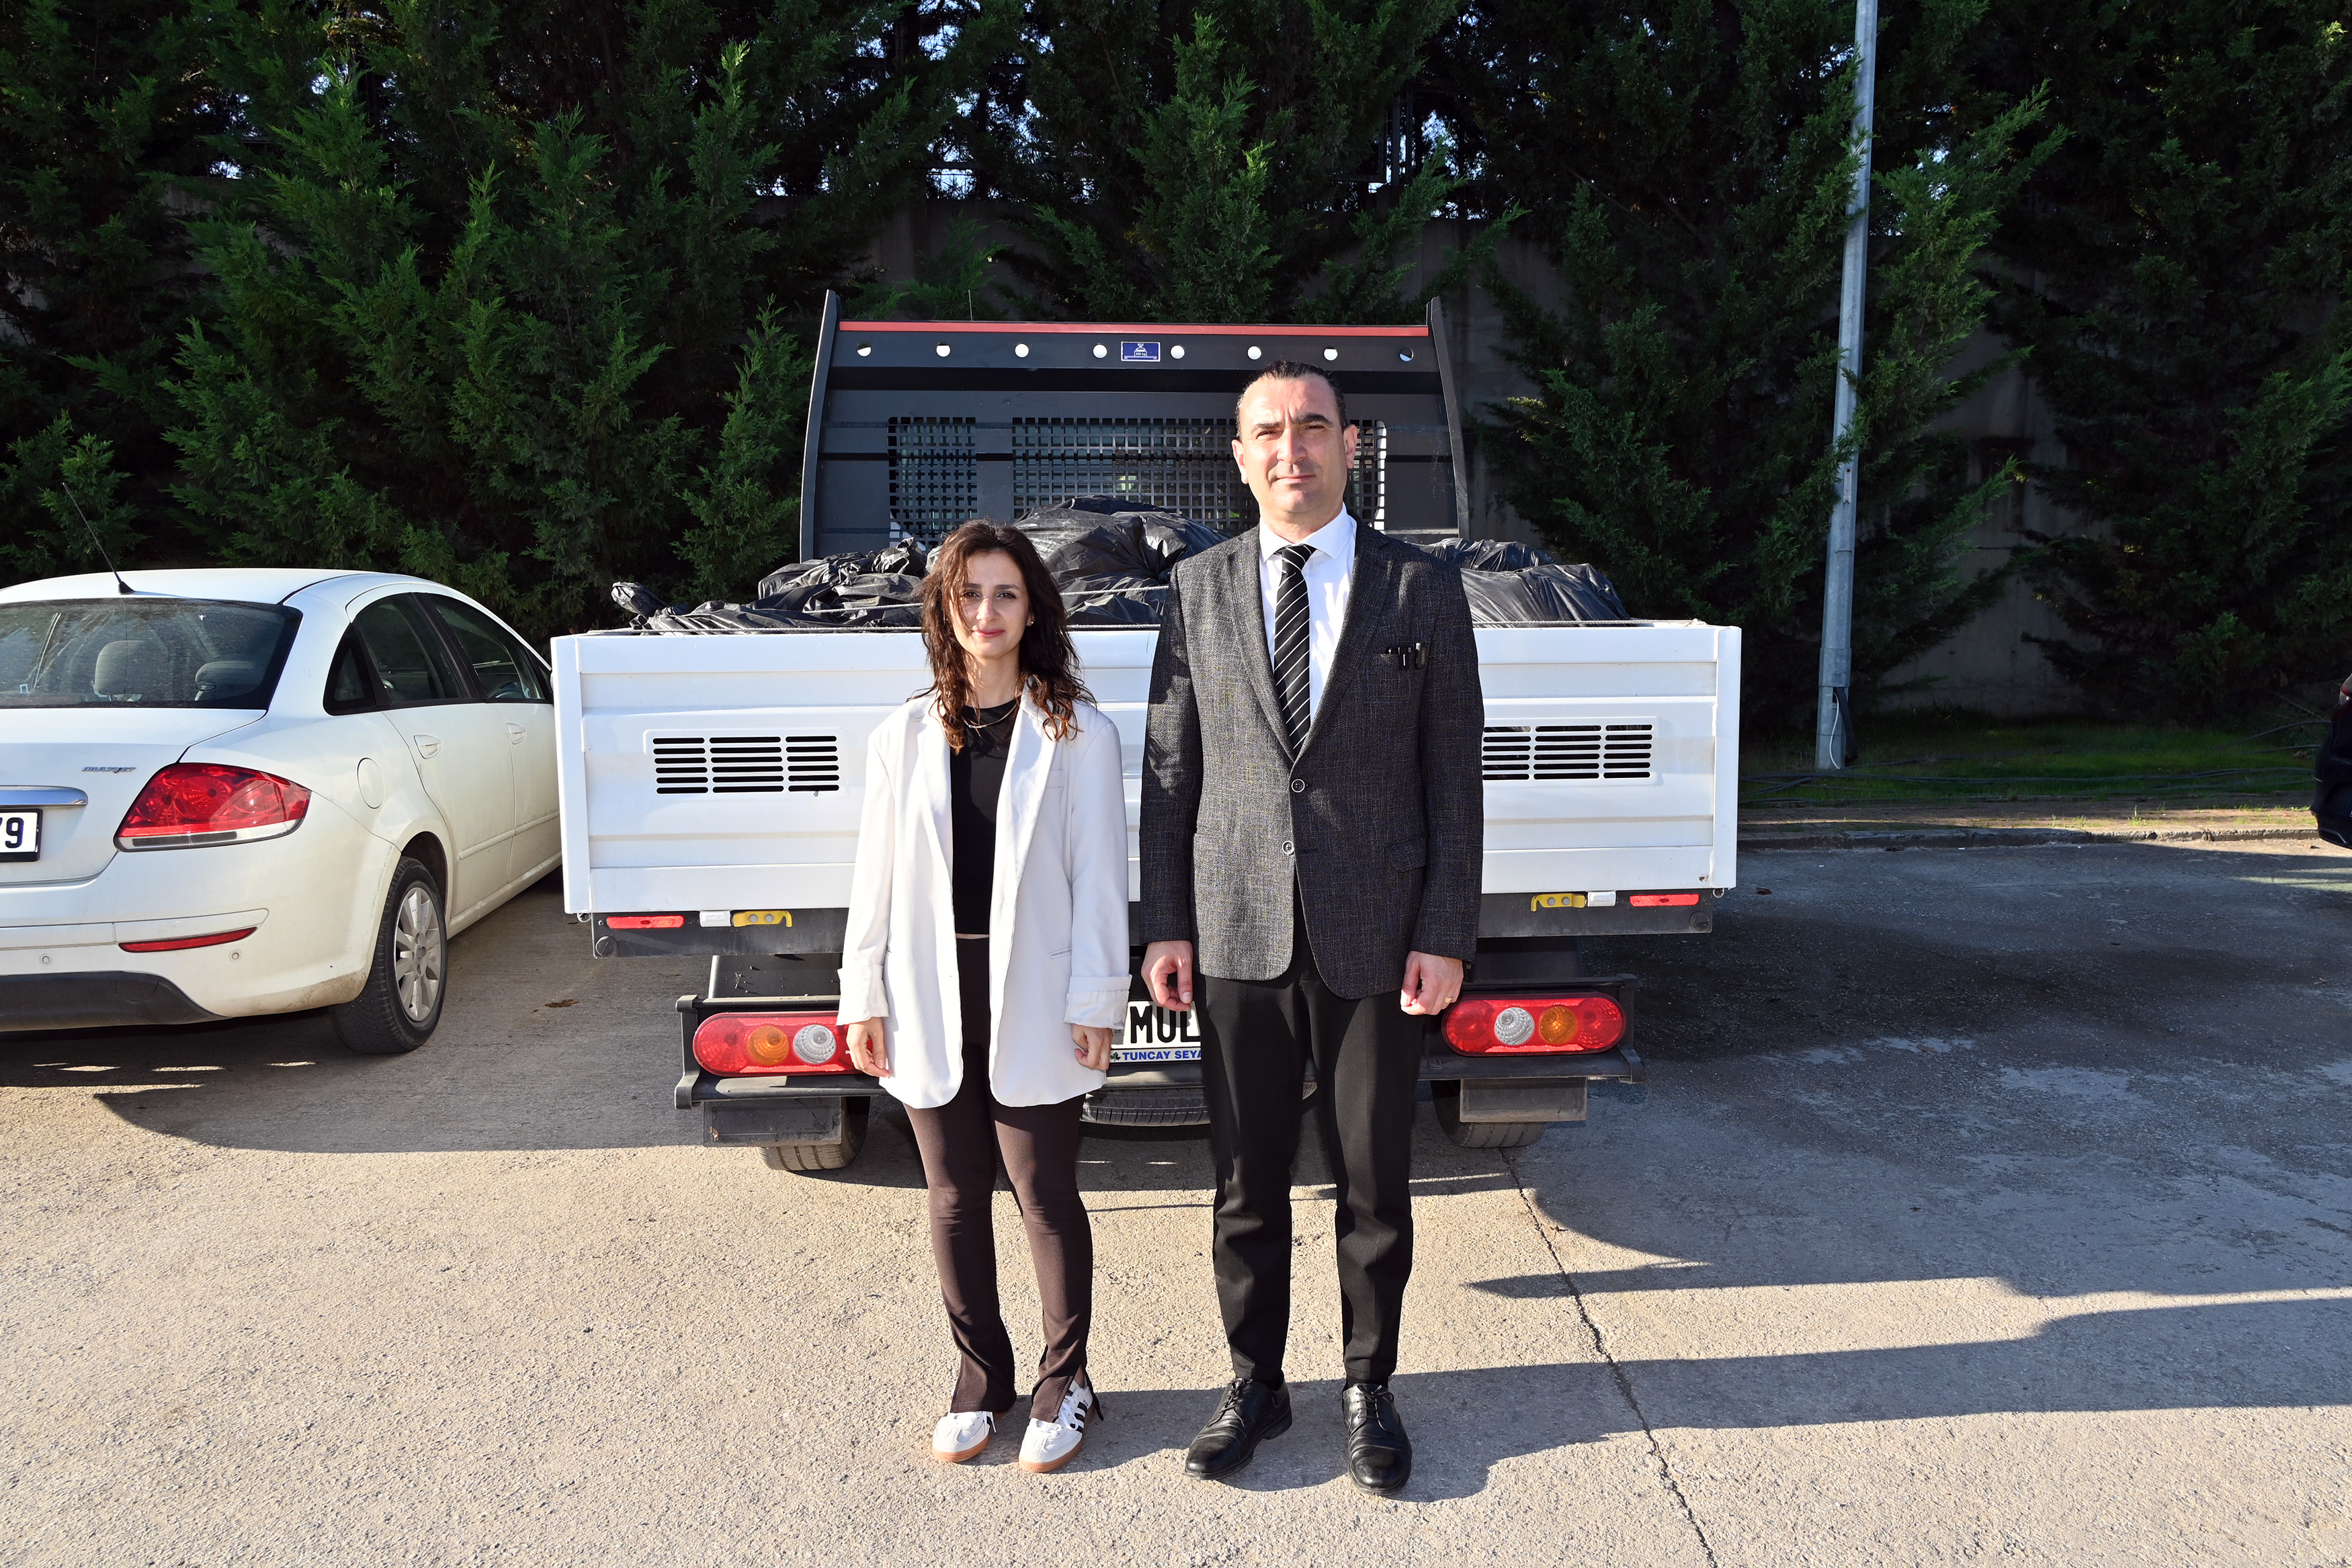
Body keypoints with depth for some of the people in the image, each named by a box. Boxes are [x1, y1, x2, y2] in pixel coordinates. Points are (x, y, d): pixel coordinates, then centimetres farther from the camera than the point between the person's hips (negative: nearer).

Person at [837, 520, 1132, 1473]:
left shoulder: (1078, 733, -2)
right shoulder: (904, 736, 7)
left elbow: (1099, 875, -4)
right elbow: (876, 875, 7)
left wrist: (1094, 1002, -8)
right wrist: (862, 999, 5)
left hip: (1031, 999, -3)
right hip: (932, 1000, 3)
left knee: (1045, 1199, 4)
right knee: (954, 1200, 13)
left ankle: (1063, 1382, 24)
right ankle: (980, 1375, 31)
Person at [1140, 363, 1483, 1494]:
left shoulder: (1422, 590, 0)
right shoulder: (1199, 590, 5)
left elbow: (1454, 776, -1)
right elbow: (1169, 766, 5)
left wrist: (1446, 934, -6)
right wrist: (1165, 924, 1)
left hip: (1373, 937, -1)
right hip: (1237, 934, 2)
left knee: (1373, 1181, 11)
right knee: (1246, 1180, 12)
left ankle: (1369, 1389, 31)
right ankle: (1255, 1382, 32)